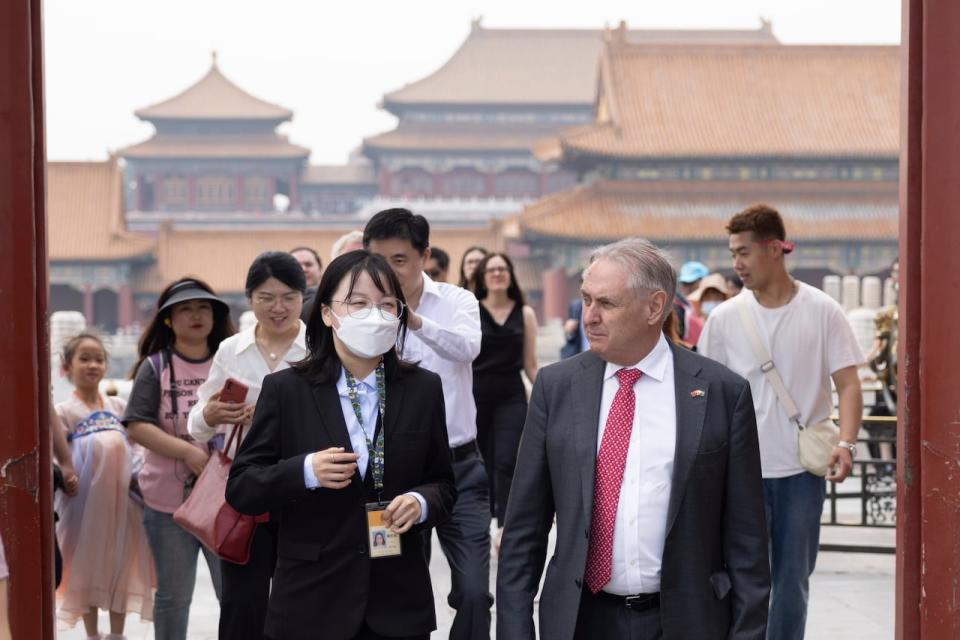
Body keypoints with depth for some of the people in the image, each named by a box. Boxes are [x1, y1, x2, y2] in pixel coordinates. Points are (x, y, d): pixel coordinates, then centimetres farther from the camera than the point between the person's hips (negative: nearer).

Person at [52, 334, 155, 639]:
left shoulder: (118, 406, 12)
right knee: (89, 567, 3)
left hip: (121, 498, 3)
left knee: (121, 566, 7)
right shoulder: (63, 411, 0)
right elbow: (65, 462, -4)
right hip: (86, 501, -3)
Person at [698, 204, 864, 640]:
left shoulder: (822, 312, -4)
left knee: (793, 579, 9)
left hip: (802, 469, 0)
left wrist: (845, 444, -19)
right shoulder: (725, 317, 0)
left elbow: (848, 383, -4)